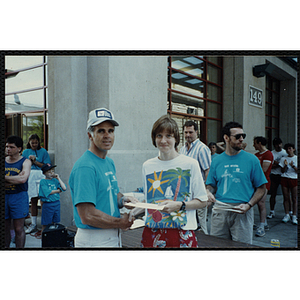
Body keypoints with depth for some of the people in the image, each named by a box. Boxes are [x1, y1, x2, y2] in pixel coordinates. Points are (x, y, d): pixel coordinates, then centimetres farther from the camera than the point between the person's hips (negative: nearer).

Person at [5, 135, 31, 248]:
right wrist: (15, 179, -13)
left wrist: (4, 177, -10)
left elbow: (23, 179, -17)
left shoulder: (25, 162, -1)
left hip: (19, 197, -3)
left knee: (18, 229, 1)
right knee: (5, 229, 9)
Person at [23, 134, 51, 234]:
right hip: (30, 176, 2)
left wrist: (35, 161, -6)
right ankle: (33, 224, 11)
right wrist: (29, 161, -3)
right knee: (33, 200, 4)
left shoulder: (43, 151, 8)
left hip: (41, 175, -2)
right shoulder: (25, 152, 15)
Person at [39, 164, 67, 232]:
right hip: (48, 205, -4)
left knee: (55, 222, 14)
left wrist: (58, 178, -4)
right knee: (45, 224, 5)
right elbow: (47, 192, -16)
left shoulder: (55, 180, 8)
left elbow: (64, 188, -2)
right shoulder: (43, 181, -5)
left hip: (57, 203, 5)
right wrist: (58, 190, -5)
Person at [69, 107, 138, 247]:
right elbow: (87, 216, -26)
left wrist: (123, 199, -2)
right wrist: (121, 222, -14)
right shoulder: (85, 167, -21)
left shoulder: (110, 162, 7)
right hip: (94, 240, -8)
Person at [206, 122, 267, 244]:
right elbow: (211, 184, 15)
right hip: (219, 210, 2)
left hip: (242, 212, -2)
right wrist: (208, 192, -9)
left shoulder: (252, 159, 0)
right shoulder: (217, 161, 7)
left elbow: (261, 188, 2)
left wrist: (248, 205, -13)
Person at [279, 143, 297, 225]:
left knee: (295, 199, -3)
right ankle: (287, 215, 10)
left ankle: (294, 216, 3)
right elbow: (282, 171, 6)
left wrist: (293, 166, -17)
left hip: (294, 179, -2)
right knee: (286, 198, 2)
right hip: (285, 179, 2)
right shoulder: (283, 159, 9)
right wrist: (285, 165, -11)